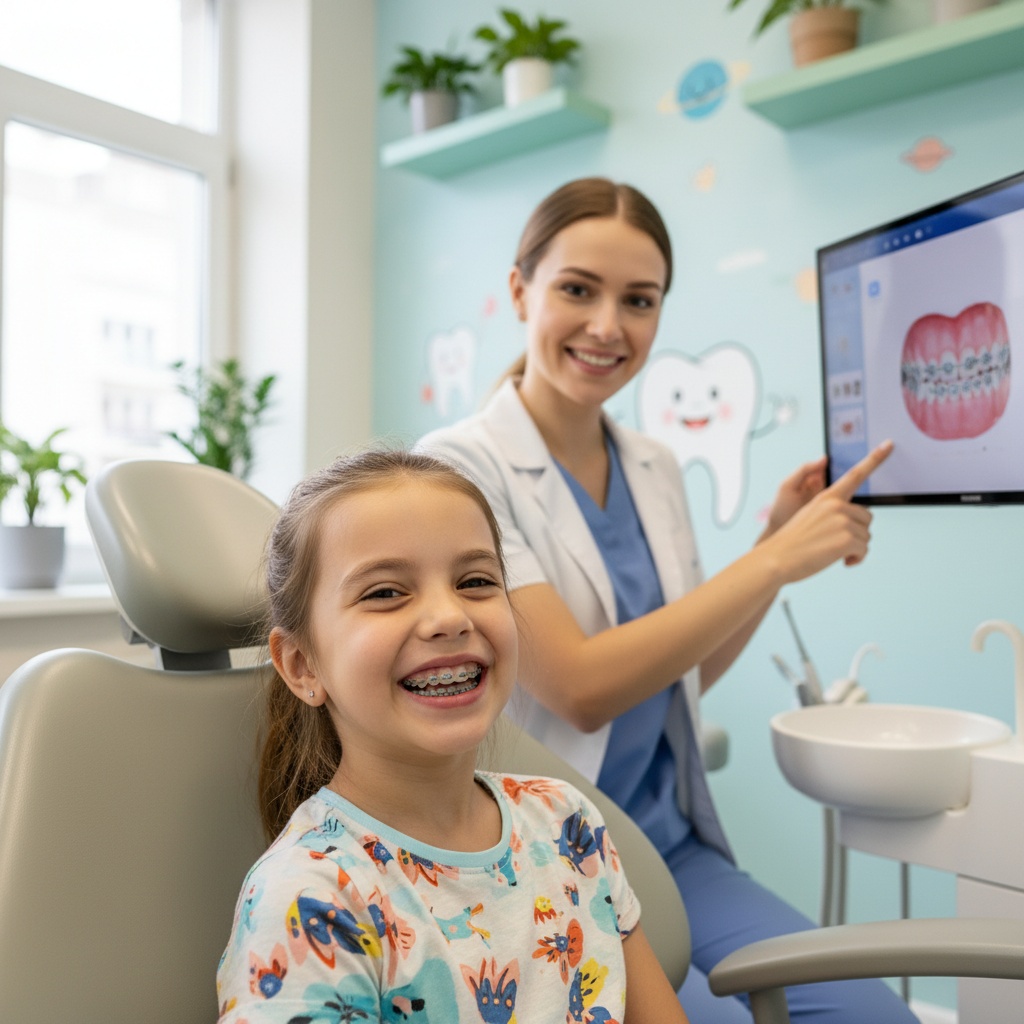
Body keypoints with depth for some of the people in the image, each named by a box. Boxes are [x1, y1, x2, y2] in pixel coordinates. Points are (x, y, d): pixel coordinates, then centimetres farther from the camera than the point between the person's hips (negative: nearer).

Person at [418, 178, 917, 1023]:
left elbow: (683, 674, 12)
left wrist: (777, 544, -1)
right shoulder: (461, 466, -15)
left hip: (668, 844, 6)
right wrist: (775, 561, -18)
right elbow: (579, 688, -22)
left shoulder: (657, 471, 5)